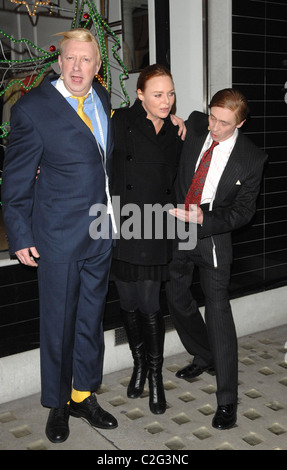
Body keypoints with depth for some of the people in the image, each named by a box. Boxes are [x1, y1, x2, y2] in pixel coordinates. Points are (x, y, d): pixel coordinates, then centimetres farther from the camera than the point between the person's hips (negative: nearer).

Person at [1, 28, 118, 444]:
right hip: (59, 235, -5)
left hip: (101, 232, 6)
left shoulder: (102, 97, 5)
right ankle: (58, 405, 28)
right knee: (58, 321, 8)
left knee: (91, 318, 16)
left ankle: (84, 396, 34)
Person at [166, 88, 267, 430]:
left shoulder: (252, 158, -13)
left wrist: (202, 220, -22)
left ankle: (227, 401, 1)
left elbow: (242, 213, -10)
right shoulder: (195, 125, -3)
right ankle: (204, 356, 41)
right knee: (176, 297, 16)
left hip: (213, 235, -5)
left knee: (217, 310, -9)